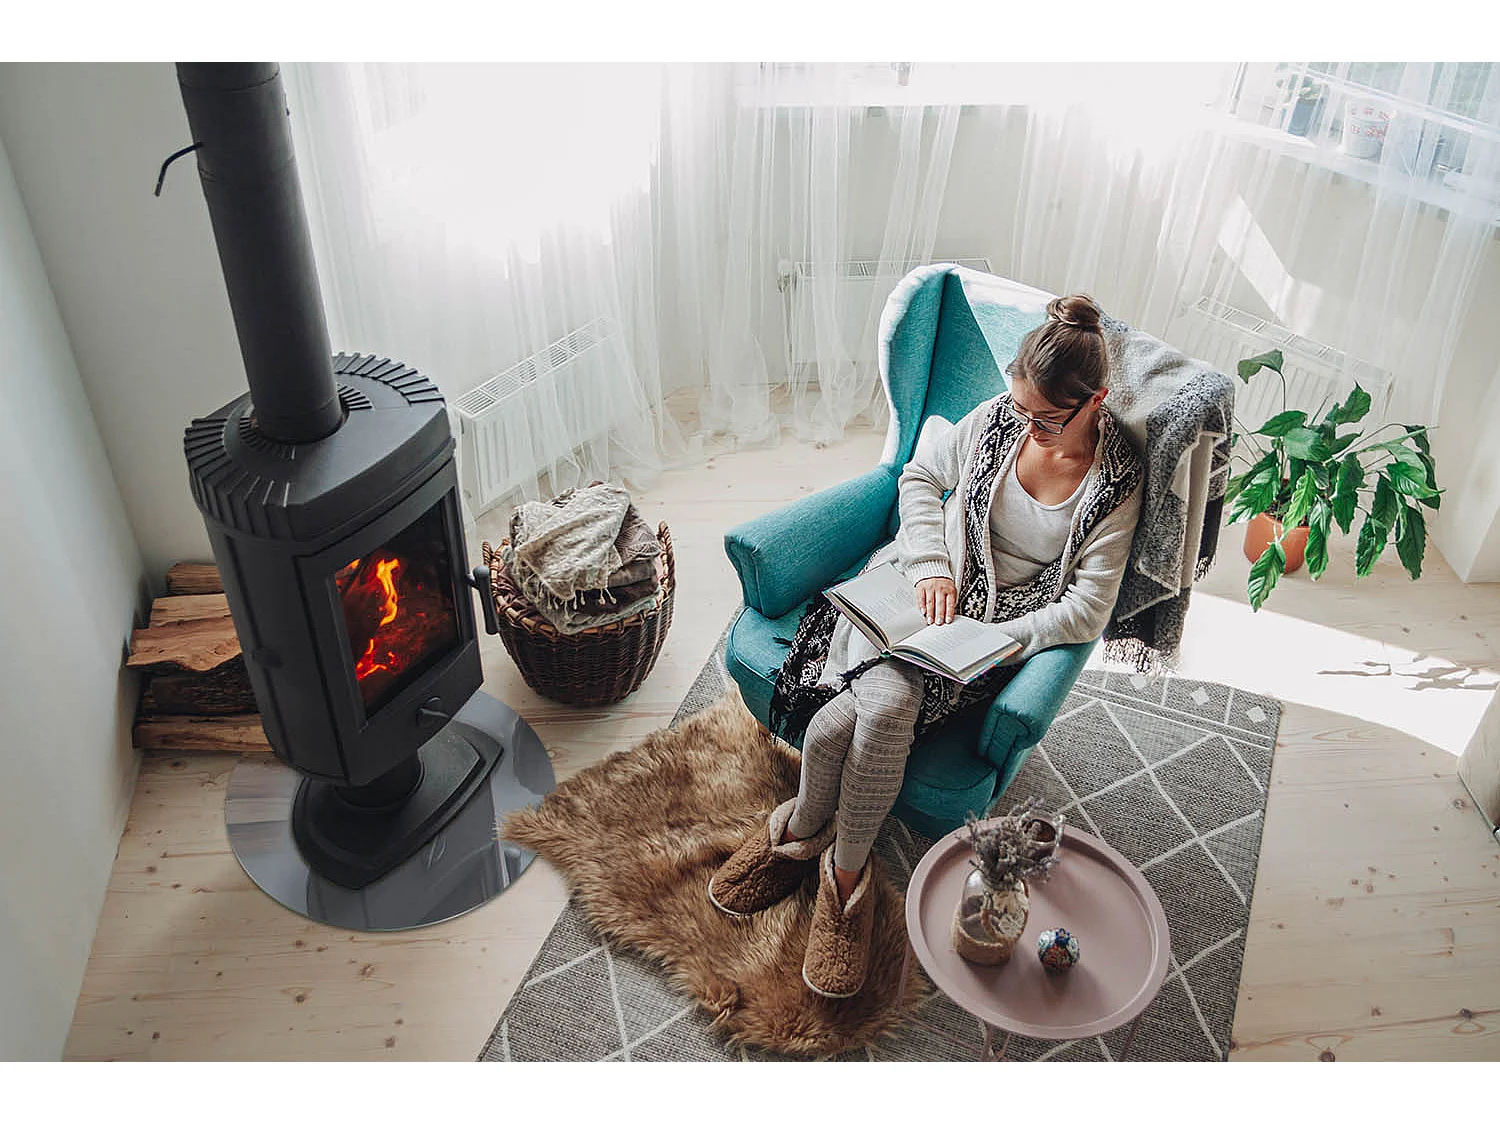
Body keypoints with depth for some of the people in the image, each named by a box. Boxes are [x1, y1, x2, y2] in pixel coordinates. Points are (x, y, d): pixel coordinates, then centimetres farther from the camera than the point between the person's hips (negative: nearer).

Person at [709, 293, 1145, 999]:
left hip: (1001, 627, -2)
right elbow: (919, 477, 10)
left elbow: (1086, 610, -11)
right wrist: (931, 565, -6)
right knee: (882, 702, -29)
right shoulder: (998, 418, -2)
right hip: (924, 586, 3)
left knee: (863, 715, -29)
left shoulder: (1118, 482, -9)